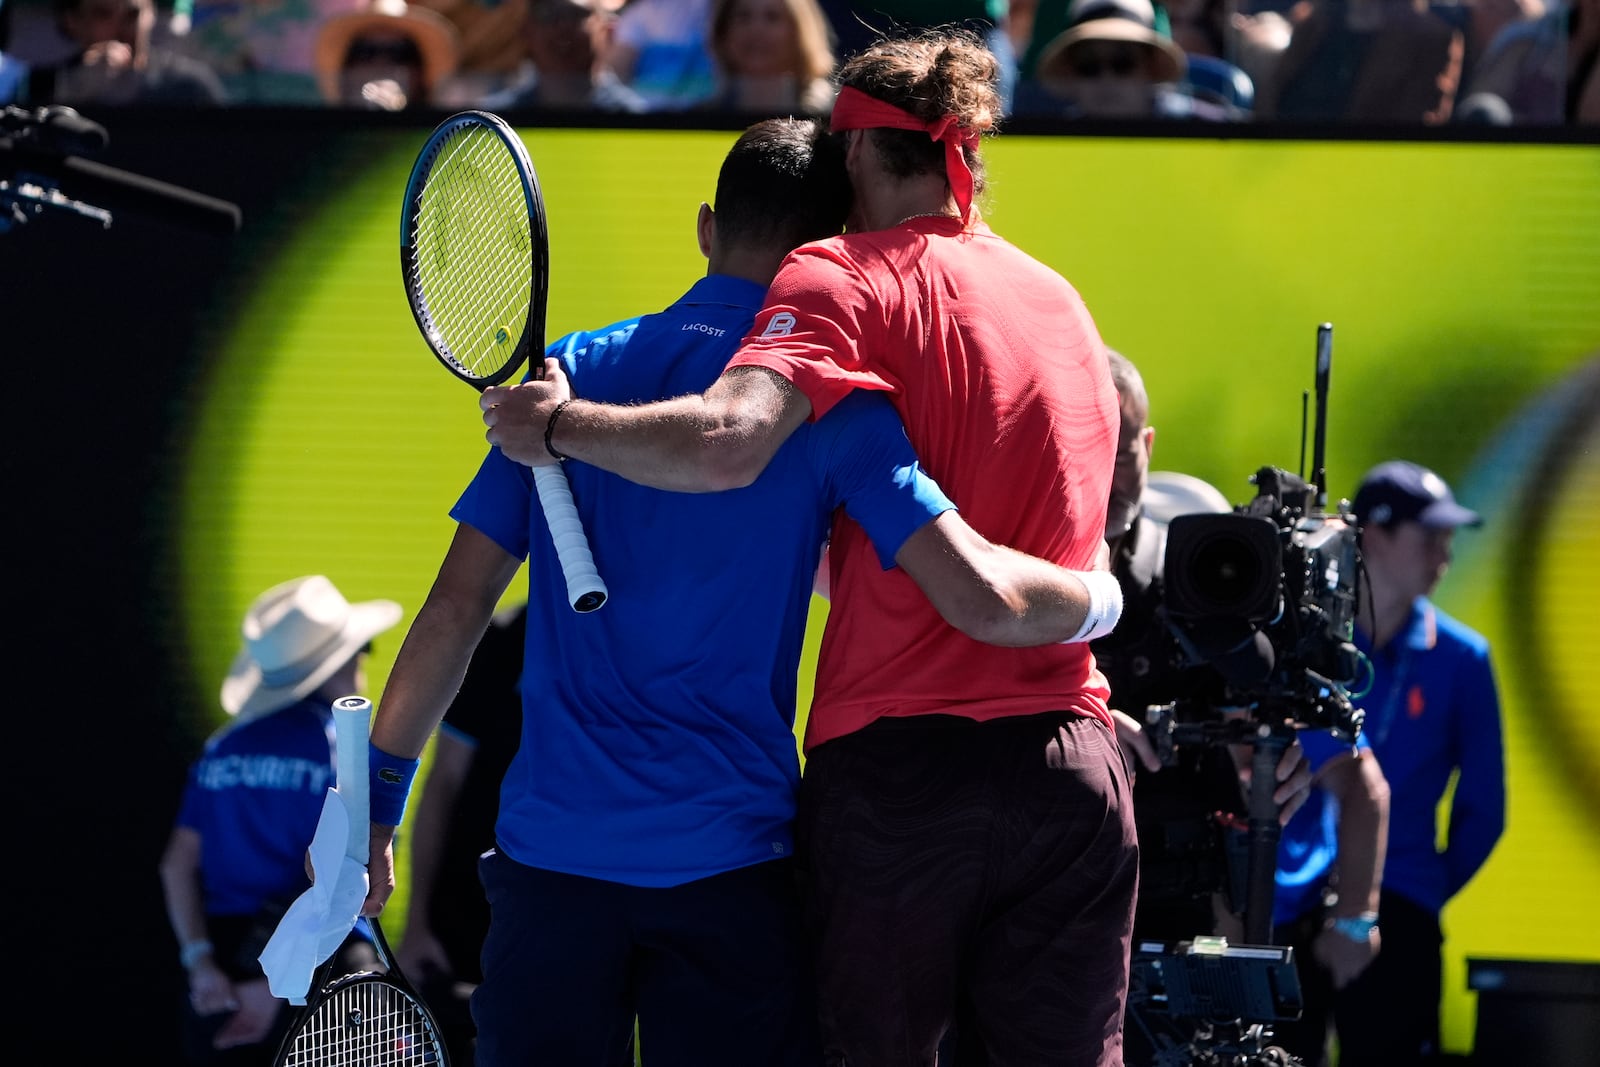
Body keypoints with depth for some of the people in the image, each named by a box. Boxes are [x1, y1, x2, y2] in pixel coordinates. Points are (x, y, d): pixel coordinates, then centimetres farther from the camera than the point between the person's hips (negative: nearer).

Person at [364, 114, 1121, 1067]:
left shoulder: (566, 375, 7)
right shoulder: (827, 404, -3)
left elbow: (457, 608, 6)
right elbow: (985, 601, -12)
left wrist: (377, 801, 13)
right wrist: (1100, 596, 8)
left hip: (550, 846, 3)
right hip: (730, 859, -2)